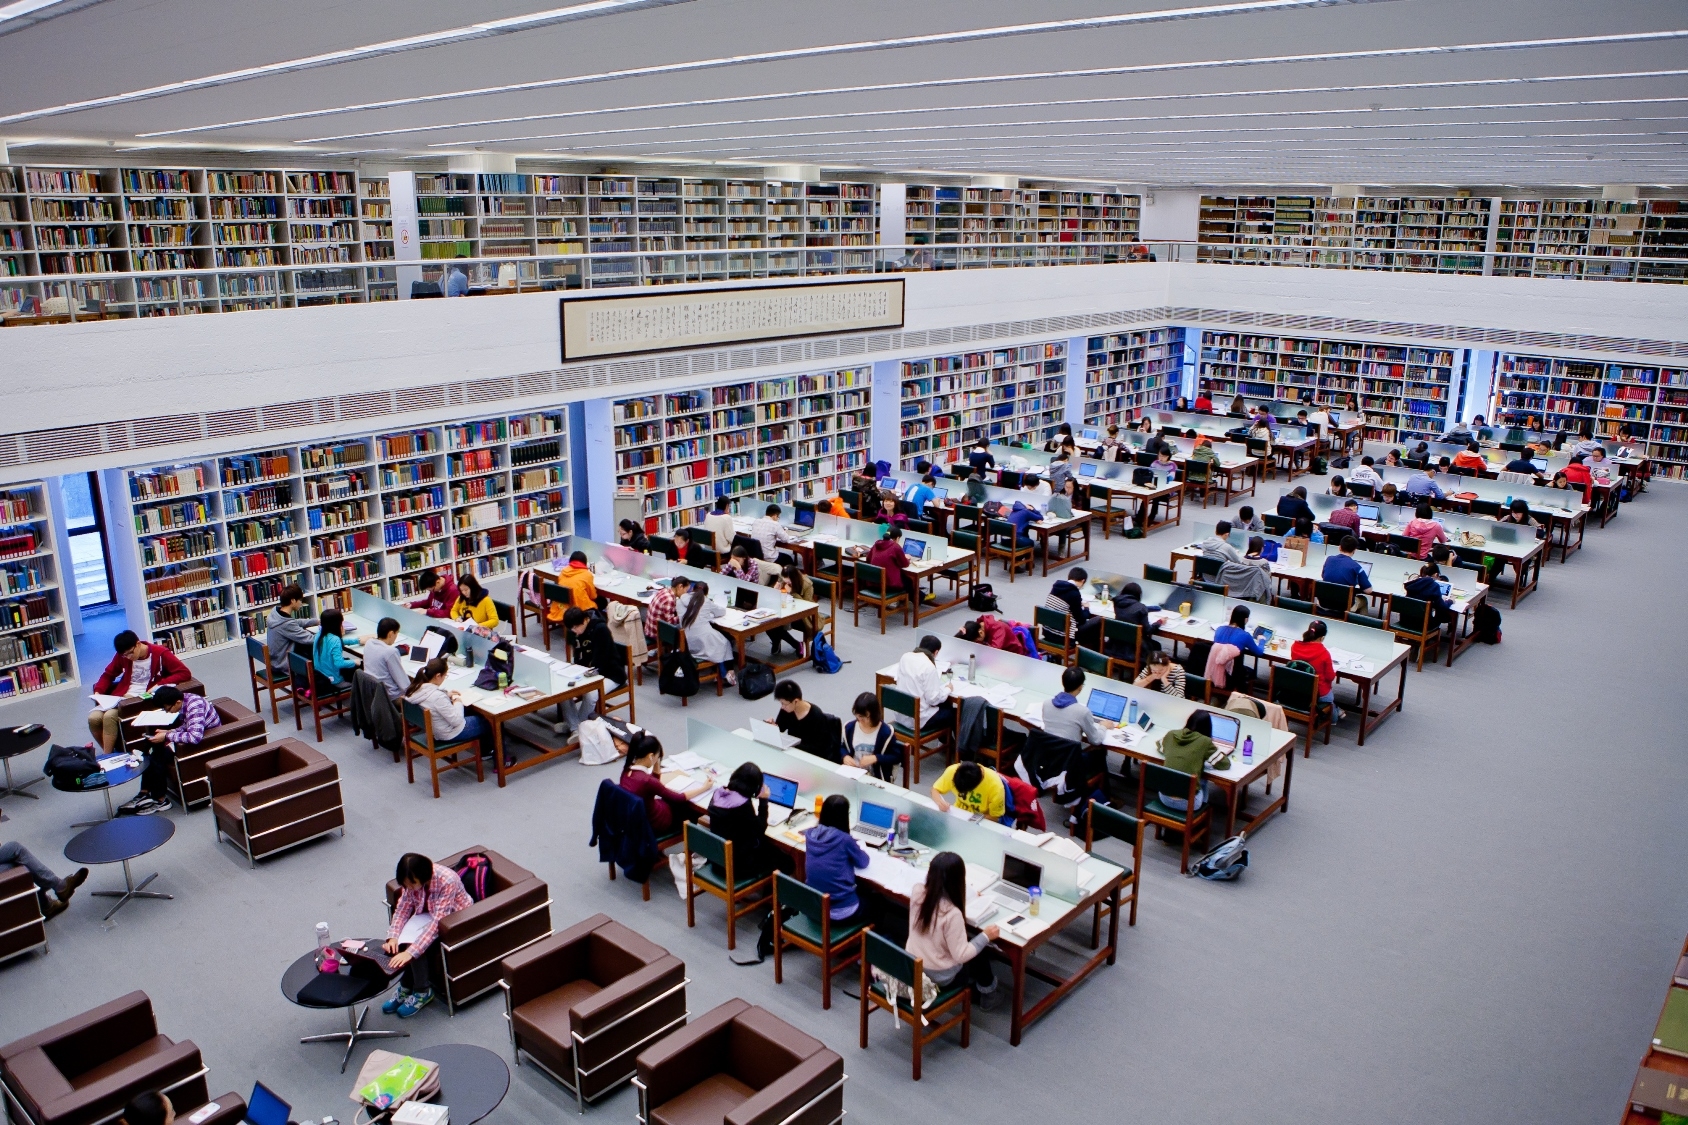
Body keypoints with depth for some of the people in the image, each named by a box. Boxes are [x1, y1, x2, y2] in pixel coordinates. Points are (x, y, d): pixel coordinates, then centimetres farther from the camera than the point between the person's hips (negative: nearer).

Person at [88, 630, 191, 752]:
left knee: (109, 716, -27)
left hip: (143, 698, -6)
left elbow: (185, 673, -16)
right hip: (122, 695, 6)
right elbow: (108, 675, 17)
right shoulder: (122, 656, 3)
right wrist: (98, 691, -2)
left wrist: (158, 685, -23)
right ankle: (110, 753, 6)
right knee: (93, 718, -15)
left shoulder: (160, 653, -11)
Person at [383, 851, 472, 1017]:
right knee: (403, 941, -21)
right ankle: (406, 987, -1)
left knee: (416, 945, -25)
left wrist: (411, 952, -43)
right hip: (427, 913, 6)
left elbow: (437, 922, -38)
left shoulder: (447, 881, -36)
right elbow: (402, 908, -9)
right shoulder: (412, 880, -18)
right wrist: (393, 936, -26)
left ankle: (422, 992, -4)